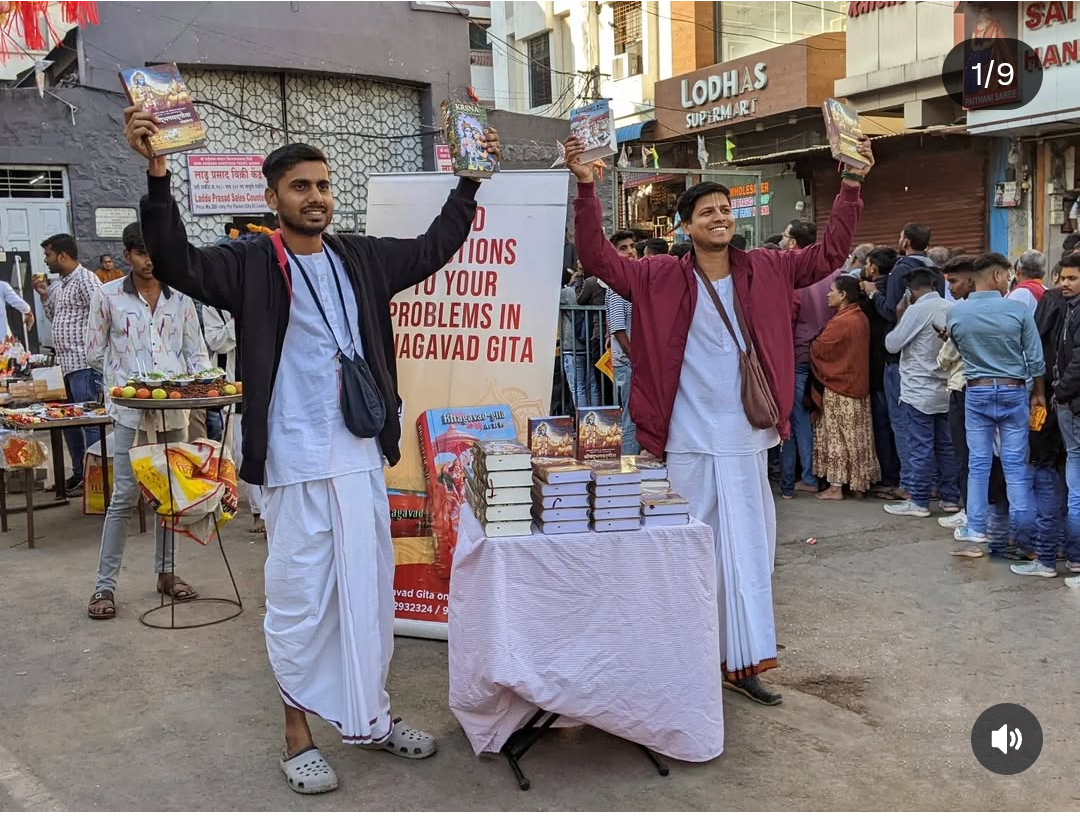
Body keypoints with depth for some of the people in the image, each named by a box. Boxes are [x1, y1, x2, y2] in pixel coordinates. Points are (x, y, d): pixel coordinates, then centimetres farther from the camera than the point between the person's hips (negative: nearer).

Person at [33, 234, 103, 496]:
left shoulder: (86, 281, -11)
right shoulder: (59, 286, 18)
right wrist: (44, 296, 13)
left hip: (85, 364, -10)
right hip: (66, 364, 10)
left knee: (88, 422, -6)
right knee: (70, 422, 14)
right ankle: (78, 474, 23)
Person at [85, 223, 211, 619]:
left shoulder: (180, 298, 7)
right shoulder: (108, 296, 1)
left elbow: (197, 352, 9)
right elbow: (95, 353, 6)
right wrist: (131, 381, -3)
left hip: (175, 408, 3)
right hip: (131, 408, -3)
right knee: (124, 497, -5)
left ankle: (166, 572, 23)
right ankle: (104, 585, 3)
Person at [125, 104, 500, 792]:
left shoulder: (360, 258, 10)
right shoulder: (252, 264, -4)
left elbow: (433, 249, 21)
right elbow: (179, 264, -20)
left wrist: (470, 181, 19)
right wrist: (157, 175, -32)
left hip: (363, 457, 5)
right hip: (294, 465, -5)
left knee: (370, 590, 14)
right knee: (299, 598, 4)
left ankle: (371, 716, 30)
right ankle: (298, 735, 20)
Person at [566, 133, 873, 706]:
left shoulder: (764, 271, 5)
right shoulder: (662, 278, -3)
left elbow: (829, 254, 10)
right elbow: (599, 258, -8)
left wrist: (852, 185, 3)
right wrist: (586, 189, -17)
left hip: (745, 440, 3)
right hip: (688, 442, -3)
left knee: (748, 548, 9)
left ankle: (741, 659, 19)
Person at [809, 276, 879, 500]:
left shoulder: (839, 322, -19)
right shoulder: (861, 318, 6)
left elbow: (819, 349, -13)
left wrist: (808, 344, 7)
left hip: (838, 388, -8)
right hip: (859, 385, 8)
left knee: (837, 437, 0)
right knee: (858, 437, 12)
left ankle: (836, 487, 3)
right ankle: (859, 483, 19)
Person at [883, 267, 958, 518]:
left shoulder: (917, 310, -13)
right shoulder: (950, 309, 4)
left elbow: (892, 344, -8)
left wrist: (899, 319, 7)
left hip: (920, 391, -6)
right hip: (946, 389, 6)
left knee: (922, 447, -1)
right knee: (946, 445, 11)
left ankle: (919, 501, 4)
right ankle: (950, 498, 17)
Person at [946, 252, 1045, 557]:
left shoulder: (955, 313, -6)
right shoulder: (1018, 311, -10)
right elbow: (1035, 359, -4)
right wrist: (1038, 393, 9)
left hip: (977, 393, 1)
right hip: (1013, 392, -1)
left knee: (978, 464, 7)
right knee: (1015, 464, 5)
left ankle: (975, 532, 8)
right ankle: (1023, 533, 10)